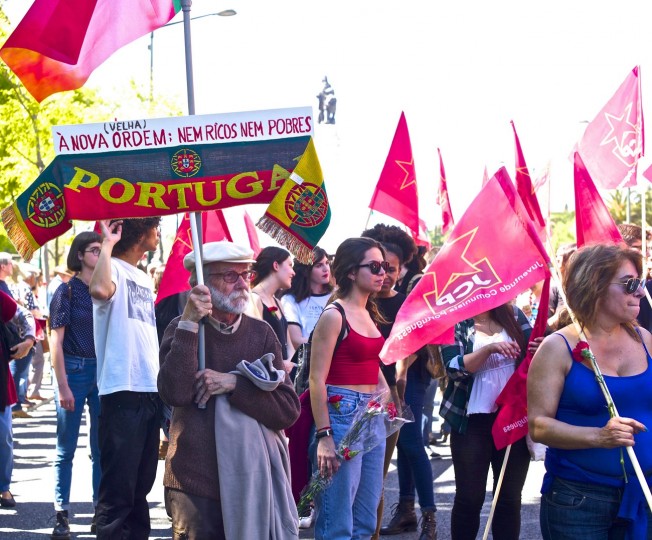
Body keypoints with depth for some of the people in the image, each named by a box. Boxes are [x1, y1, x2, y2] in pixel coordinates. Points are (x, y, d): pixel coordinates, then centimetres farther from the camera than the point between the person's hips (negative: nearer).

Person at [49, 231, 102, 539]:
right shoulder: (68, 291, -4)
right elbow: (56, 341, -7)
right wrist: (63, 386, -13)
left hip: (103, 371, 4)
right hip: (74, 369, -4)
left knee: (102, 447, 6)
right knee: (66, 448, 2)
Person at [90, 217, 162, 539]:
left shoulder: (145, 279, 19)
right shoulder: (114, 269, -7)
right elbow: (100, 291, -33)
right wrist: (108, 244, -20)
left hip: (150, 392, 9)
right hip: (123, 391, -9)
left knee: (142, 482, 15)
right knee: (118, 487, -8)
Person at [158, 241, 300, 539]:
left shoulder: (261, 332, 6)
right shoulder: (181, 330, 1)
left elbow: (289, 409, -2)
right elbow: (176, 394, -17)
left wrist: (234, 383, -13)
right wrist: (189, 325, -18)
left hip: (254, 479, 2)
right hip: (196, 483, -2)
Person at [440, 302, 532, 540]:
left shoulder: (513, 315, 4)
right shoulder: (454, 323, -4)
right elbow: (454, 368, -15)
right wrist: (489, 348, -29)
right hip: (472, 421, -2)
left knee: (510, 498, 7)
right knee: (469, 498, 3)